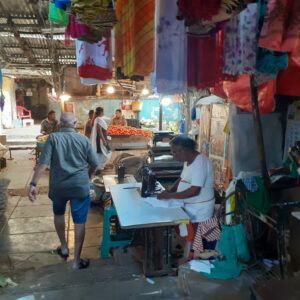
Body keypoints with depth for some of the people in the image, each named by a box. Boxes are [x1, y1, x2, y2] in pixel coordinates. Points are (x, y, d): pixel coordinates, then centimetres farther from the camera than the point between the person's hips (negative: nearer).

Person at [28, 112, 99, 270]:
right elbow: (94, 163, 3)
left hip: (58, 186, 1)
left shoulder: (53, 138, -5)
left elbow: (43, 163, -14)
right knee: (79, 222, 6)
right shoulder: (84, 139, -1)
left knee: (58, 214, 27)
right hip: (80, 186, -1)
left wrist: (33, 184, -13)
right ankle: (77, 260, 12)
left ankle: (64, 248, 38)